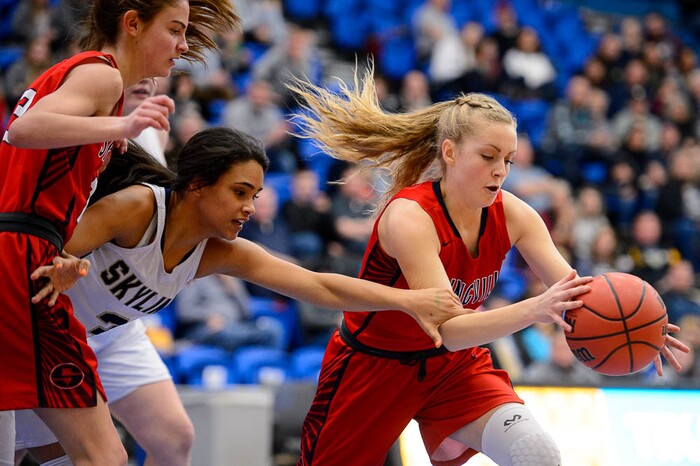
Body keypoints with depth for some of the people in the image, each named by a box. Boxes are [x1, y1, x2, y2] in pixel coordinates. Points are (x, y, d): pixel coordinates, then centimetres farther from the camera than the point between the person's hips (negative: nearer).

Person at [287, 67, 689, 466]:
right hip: (373, 366, -4)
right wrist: (534, 309, -53)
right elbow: (448, 327, -37)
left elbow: (573, 291, -19)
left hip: (453, 366, 4)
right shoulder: (409, 216, -28)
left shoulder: (512, 215, -12)